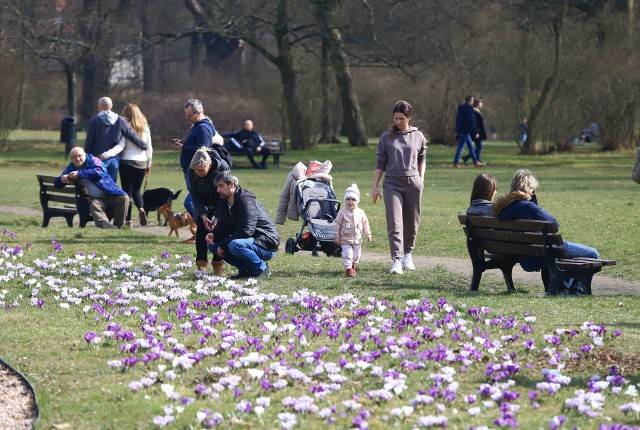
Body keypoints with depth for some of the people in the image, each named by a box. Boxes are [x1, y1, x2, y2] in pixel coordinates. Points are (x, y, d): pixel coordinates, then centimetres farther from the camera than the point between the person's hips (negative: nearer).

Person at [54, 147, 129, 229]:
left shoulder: (93, 161, 6)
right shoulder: (71, 168, 16)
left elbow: (99, 172, -17)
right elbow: (57, 184, 15)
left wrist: (80, 174, -24)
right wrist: (61, 179, -11)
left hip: (110, 195, -1)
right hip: (97, 199, 1)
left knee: (124, 198, -28)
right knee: (94, 205, -34)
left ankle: (118, 226, -22)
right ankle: (105, 224, -61)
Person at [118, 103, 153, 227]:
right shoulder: (145, 128, 7)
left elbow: (120, 146, -18)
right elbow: (149, 148, 11)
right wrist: (149, 164, 20)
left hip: (127, 162, -4)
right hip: (141, 162, 4)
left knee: (127, 190, 4)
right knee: (136, 190, 17)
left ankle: (128, 220, 1)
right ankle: (141, 208, -11)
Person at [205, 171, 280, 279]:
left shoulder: (247, 201, -21)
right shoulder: (224, 203, 8)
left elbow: (246, 231, -27)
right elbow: (223, 226, 13)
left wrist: (223, 245, -23)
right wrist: (213, 234, -10)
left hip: (266, 245, -9)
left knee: (235, 245, -36)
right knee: (213, 245, 1)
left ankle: (262, 268, -13)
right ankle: (245, 269, 3)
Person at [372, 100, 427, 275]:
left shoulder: (418, 137, 6)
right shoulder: (386, 137, 3)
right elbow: (380, 163, 6)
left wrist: (421, 179, 10)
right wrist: (375, 186, 3)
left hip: (413, 183, 1)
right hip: (392, 183, -1)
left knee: (412, 222, 9)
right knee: (394, 223, -11)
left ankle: (407, 254, 29)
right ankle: (397, 260, -15)